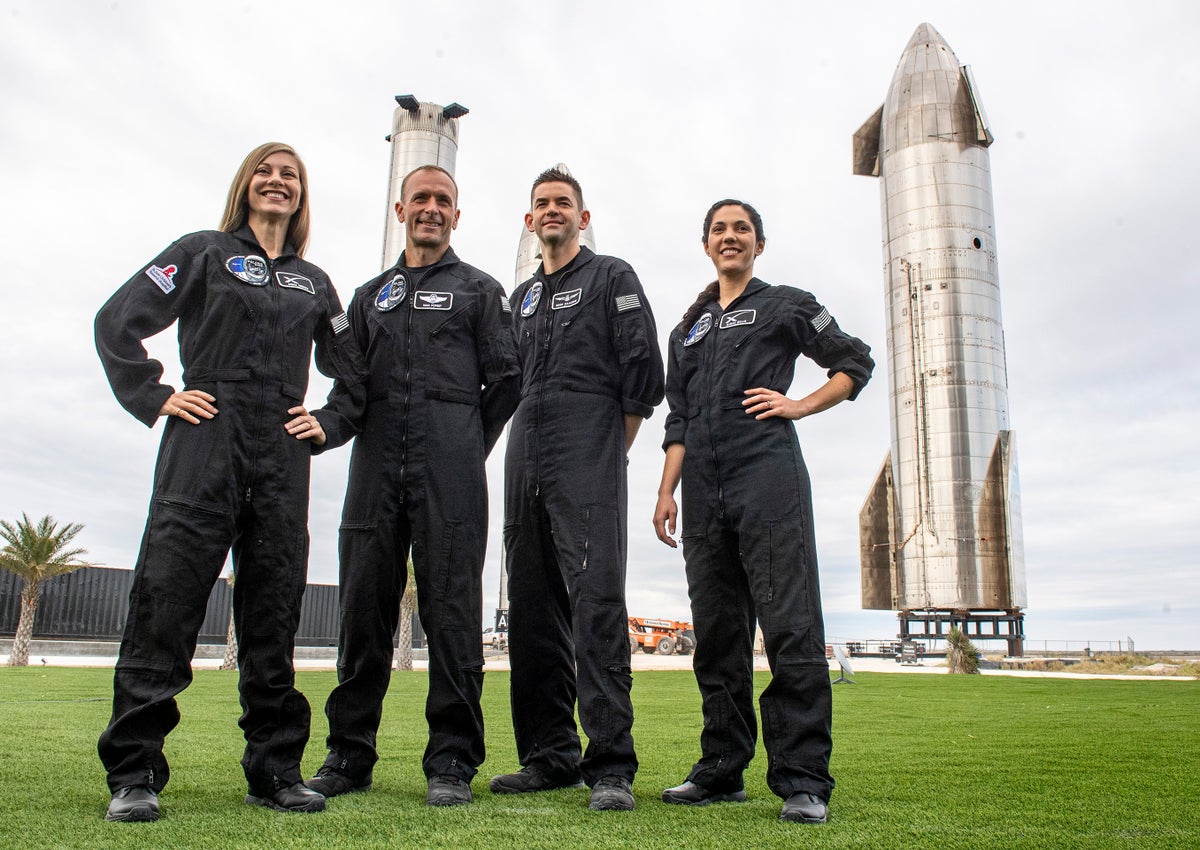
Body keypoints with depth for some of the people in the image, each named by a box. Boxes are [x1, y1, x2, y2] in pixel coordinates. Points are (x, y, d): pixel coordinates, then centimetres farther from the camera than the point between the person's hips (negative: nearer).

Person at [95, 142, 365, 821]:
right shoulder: (203, 253, 11)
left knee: (274, 608, 3)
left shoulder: (314, 283, 20)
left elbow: (353, 370, 25)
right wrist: (155, 397, -4)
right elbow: (118, 322, 4)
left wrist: (329, 424, 11)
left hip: (282, 454, 3)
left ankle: (276, 769, 11)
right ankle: (133, 774, 2)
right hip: (204, 438, -3)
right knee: (168, 594, -7)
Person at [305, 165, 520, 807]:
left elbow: (504, 378, 6)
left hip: (449, 464, -3)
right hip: (376, 463, 4)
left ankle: (452, 762, 1)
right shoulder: (370, 296, 25)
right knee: (364, 606, 4)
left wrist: (463, 449, 5)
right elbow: (348, 380, 21)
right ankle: (348, 756, 14)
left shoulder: (480, 290, 13)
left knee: (451, 607, -5)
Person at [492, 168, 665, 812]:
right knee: (532, 606, 4)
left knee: (596, 599, -15)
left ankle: (610, 765, -13)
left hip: (588, 451, -6)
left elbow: (643, 372, 0)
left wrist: (613, 450, 1)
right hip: (526, 456, 7)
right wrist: (528, 441, 14)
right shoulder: (521, 297, 25)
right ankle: (550, 755, 12)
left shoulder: (612, 277, 8)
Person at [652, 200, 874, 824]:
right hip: (704, 491, 5)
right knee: (715, 632, 6)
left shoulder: (786, 305, 13)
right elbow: (679, 419, 20)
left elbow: (855, 362, 14)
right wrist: (667, 491, 9)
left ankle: (803, 780, -4)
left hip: (768, 474, -5)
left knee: (789, 626, -10)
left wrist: (801, 404, -1)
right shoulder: (689, 330, 25)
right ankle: (722, 770, 15)